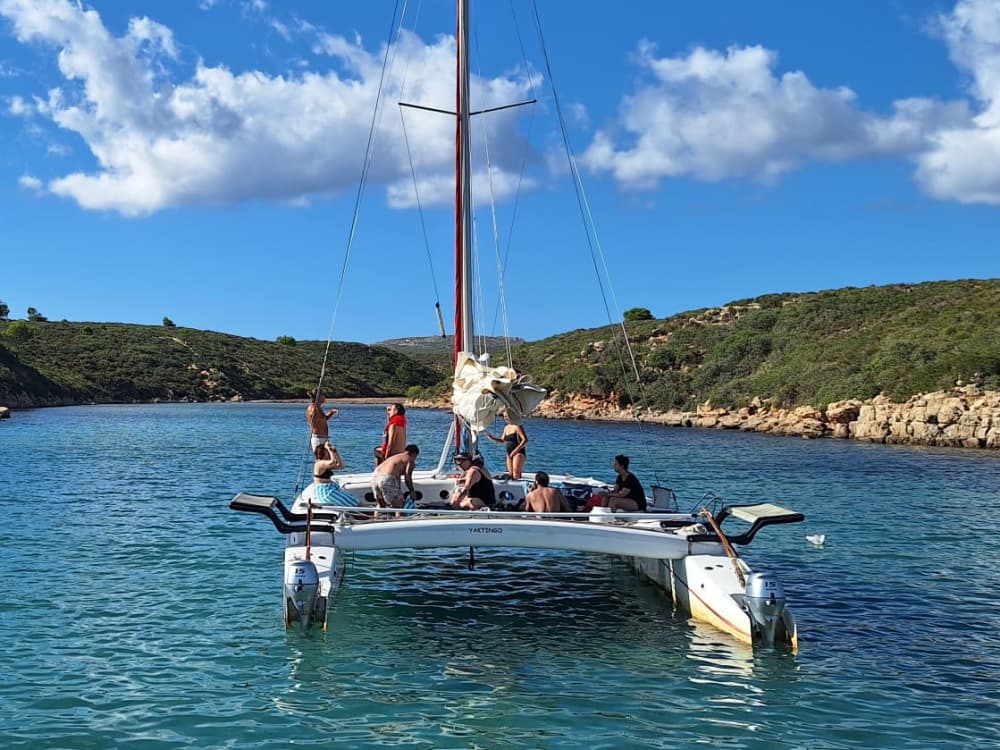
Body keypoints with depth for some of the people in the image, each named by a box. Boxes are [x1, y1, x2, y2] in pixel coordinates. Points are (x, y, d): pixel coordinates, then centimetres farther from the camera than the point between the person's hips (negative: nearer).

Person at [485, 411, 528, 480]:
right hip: (510, 454, 8)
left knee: (516, 475, -16)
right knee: (511, 474, 3)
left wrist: (515, 450, -18)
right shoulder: (506, 427, 13)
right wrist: (492, 438, 5)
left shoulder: (517, 427, -10)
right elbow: (502, 440, 20)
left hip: (518, 453, -8)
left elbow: (525, 440, -16)